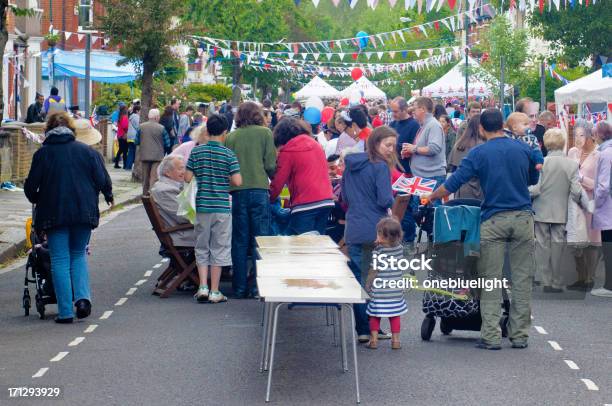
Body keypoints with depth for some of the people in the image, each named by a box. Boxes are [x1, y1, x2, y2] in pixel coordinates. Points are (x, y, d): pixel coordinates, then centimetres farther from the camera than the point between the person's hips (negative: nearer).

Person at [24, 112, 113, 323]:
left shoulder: (42, 154, 1)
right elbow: (102, 180, 1)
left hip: (54, 214, -2)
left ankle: (65, 311, -2)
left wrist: (37, 200, 23)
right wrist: (108, 196, 21)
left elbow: (31, 187, 1)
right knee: (78, 255, 17)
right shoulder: (87, 151, 5)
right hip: (84, 211, 2)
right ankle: (82, 297, -5)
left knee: (60, 260, 3)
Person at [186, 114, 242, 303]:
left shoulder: (196, 152, -1)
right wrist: (226, 180, 8)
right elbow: (237, 181, -13)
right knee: (219, 249, 6)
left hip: (202, 206, 2)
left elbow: (187, 178, -2)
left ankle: (203, 287, 3)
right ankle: (214, 291, 7)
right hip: (222, 206, -2)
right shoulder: (228, 154, -8)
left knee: (202, 248, 12)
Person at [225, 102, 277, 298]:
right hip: (259, 189, -2)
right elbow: (271, 165, -2)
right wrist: (272, 179, 18)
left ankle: (240, 287, 9)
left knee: (239, 241, 8)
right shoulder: (265, 133, 2)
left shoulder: (231, 137, 8)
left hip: (238, 192, 2)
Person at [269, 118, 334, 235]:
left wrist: (268, 200, 14)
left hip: (305, 204, -6)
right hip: (326, 200, 6)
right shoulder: (316, 144, 15)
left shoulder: (287, 151, -3)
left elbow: (278, 183, -1)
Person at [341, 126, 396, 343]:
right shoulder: (380, 167, -11)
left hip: (353, 230, 5)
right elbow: (385, 200, -16)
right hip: (375, 230, -5)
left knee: (357, 278, 6)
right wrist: (392, 199, 5)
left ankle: (362, 329, 6)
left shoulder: (350, 164, 8)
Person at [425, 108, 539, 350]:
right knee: (522, 280, 7)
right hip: (523, 218, 2)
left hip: (494, 220, -2)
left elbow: (452, 184, -2)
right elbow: (534, 179, 20)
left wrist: (430, 198, 13)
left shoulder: (479, 153, -3)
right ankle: (519, 335, 9)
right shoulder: (523, 149, 4)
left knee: (490, 281, 3)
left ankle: (491, 337, 0)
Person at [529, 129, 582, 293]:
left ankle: (546, 281, 7)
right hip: (561, 212, 1)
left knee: (543, 245, 8)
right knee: (558, 245, 8)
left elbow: (536, 188, -14)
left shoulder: (541, 162, -11)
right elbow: (576, 191, -9)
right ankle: (556, 283, 11)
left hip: (542, 211, -1)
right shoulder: (572, 164, -8)